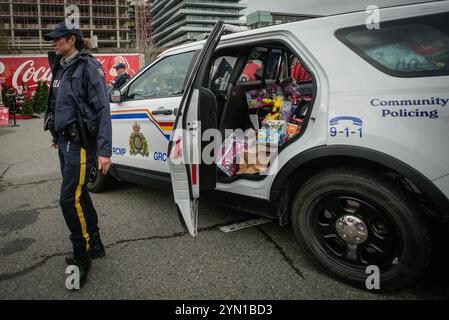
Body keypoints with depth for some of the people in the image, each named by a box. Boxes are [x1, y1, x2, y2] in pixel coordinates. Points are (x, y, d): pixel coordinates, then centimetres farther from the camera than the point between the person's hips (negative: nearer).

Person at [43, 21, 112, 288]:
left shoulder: (88, 66, -11)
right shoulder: (62, 67, 14)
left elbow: (102, 108, -17)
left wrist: (105, 151, -23)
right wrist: (58, 137, 22)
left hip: (80, 142, -9)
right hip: (65, 140, 9)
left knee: (71, 199, -8)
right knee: (79, 194, 14)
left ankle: (82, 257, 8)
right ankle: (94, 245, 29)